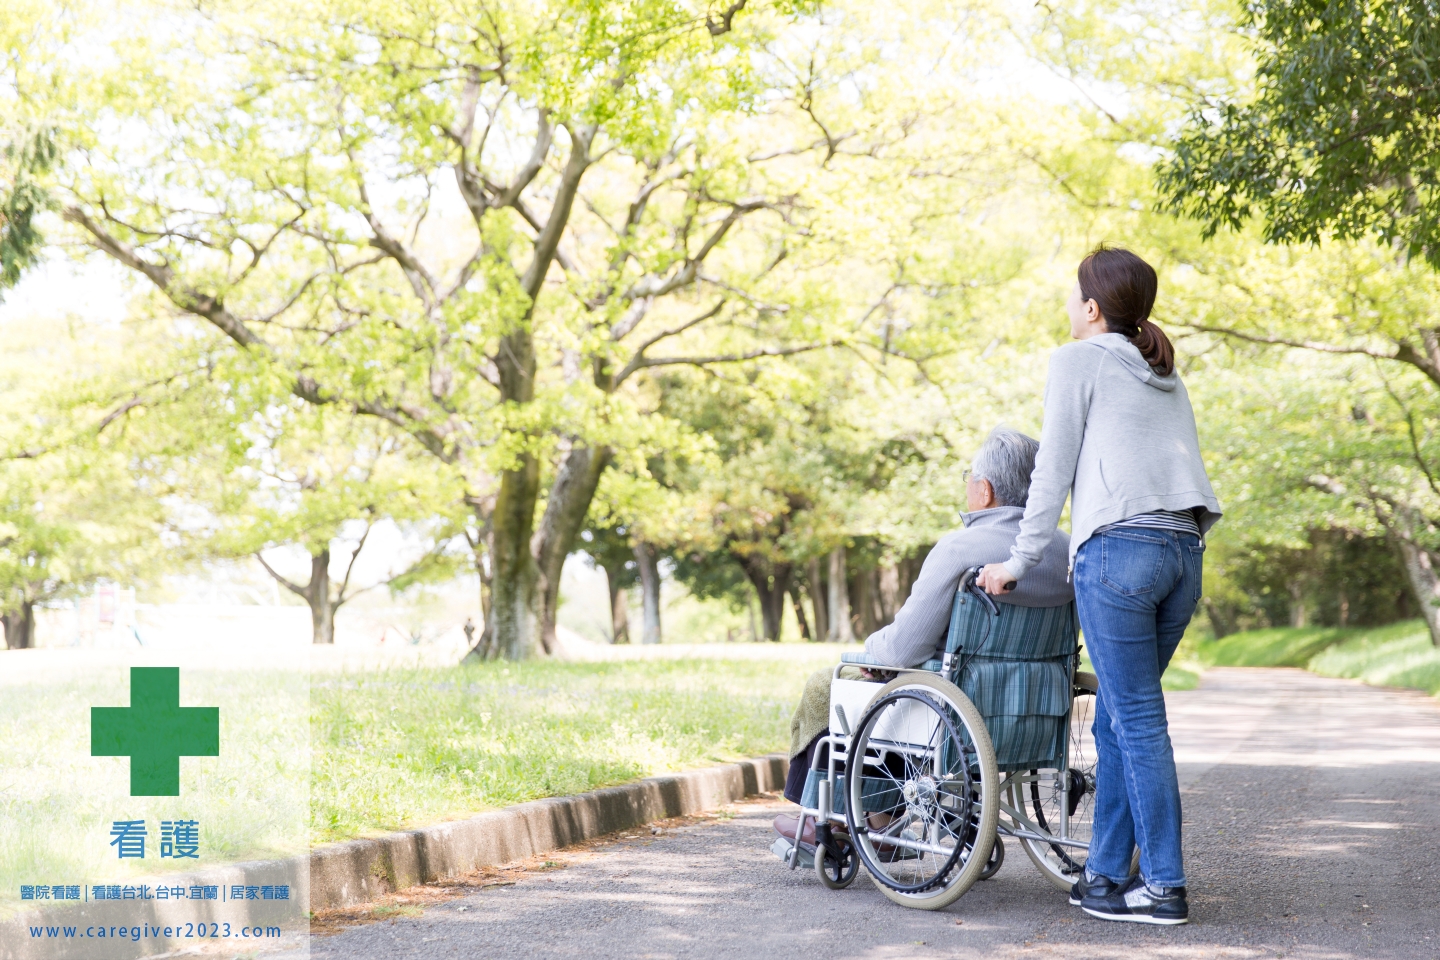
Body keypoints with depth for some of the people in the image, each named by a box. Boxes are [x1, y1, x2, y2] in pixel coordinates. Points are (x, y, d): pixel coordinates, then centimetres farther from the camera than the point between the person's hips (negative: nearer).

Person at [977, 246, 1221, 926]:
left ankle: (1164, 887, -4)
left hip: (1120, 546, -7)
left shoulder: (1079, 360, 5)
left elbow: (1053, 472, 1)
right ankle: (1106, 875, 13)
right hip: (1186, 551, 7)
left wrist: (1022, 562, 7)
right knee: (1117, 721, 12)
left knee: (1137, 721, -5)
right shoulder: (1166, 376, 26)